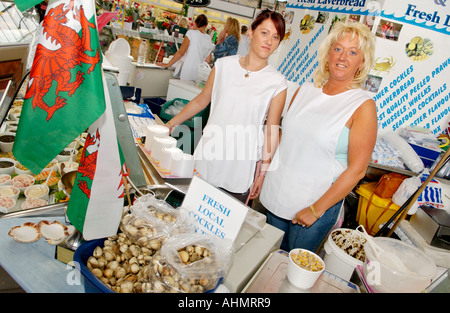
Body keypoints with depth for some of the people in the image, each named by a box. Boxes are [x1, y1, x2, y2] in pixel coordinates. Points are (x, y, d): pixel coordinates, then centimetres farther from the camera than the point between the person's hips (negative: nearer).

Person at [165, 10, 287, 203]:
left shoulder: (277, 83, -6)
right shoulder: (224, 65, 1)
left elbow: (271, 131, -2)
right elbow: (201, 101, 12)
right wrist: (171, 124, 13)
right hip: (207, 158, 3)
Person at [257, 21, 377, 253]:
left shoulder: (363, 106, -12)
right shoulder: (305, 91, 2)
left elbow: (356, 170, -14)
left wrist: (316, 209, -13)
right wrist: (262, 173, 8)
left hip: (316, 203, -4)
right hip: (276, 195, 4)